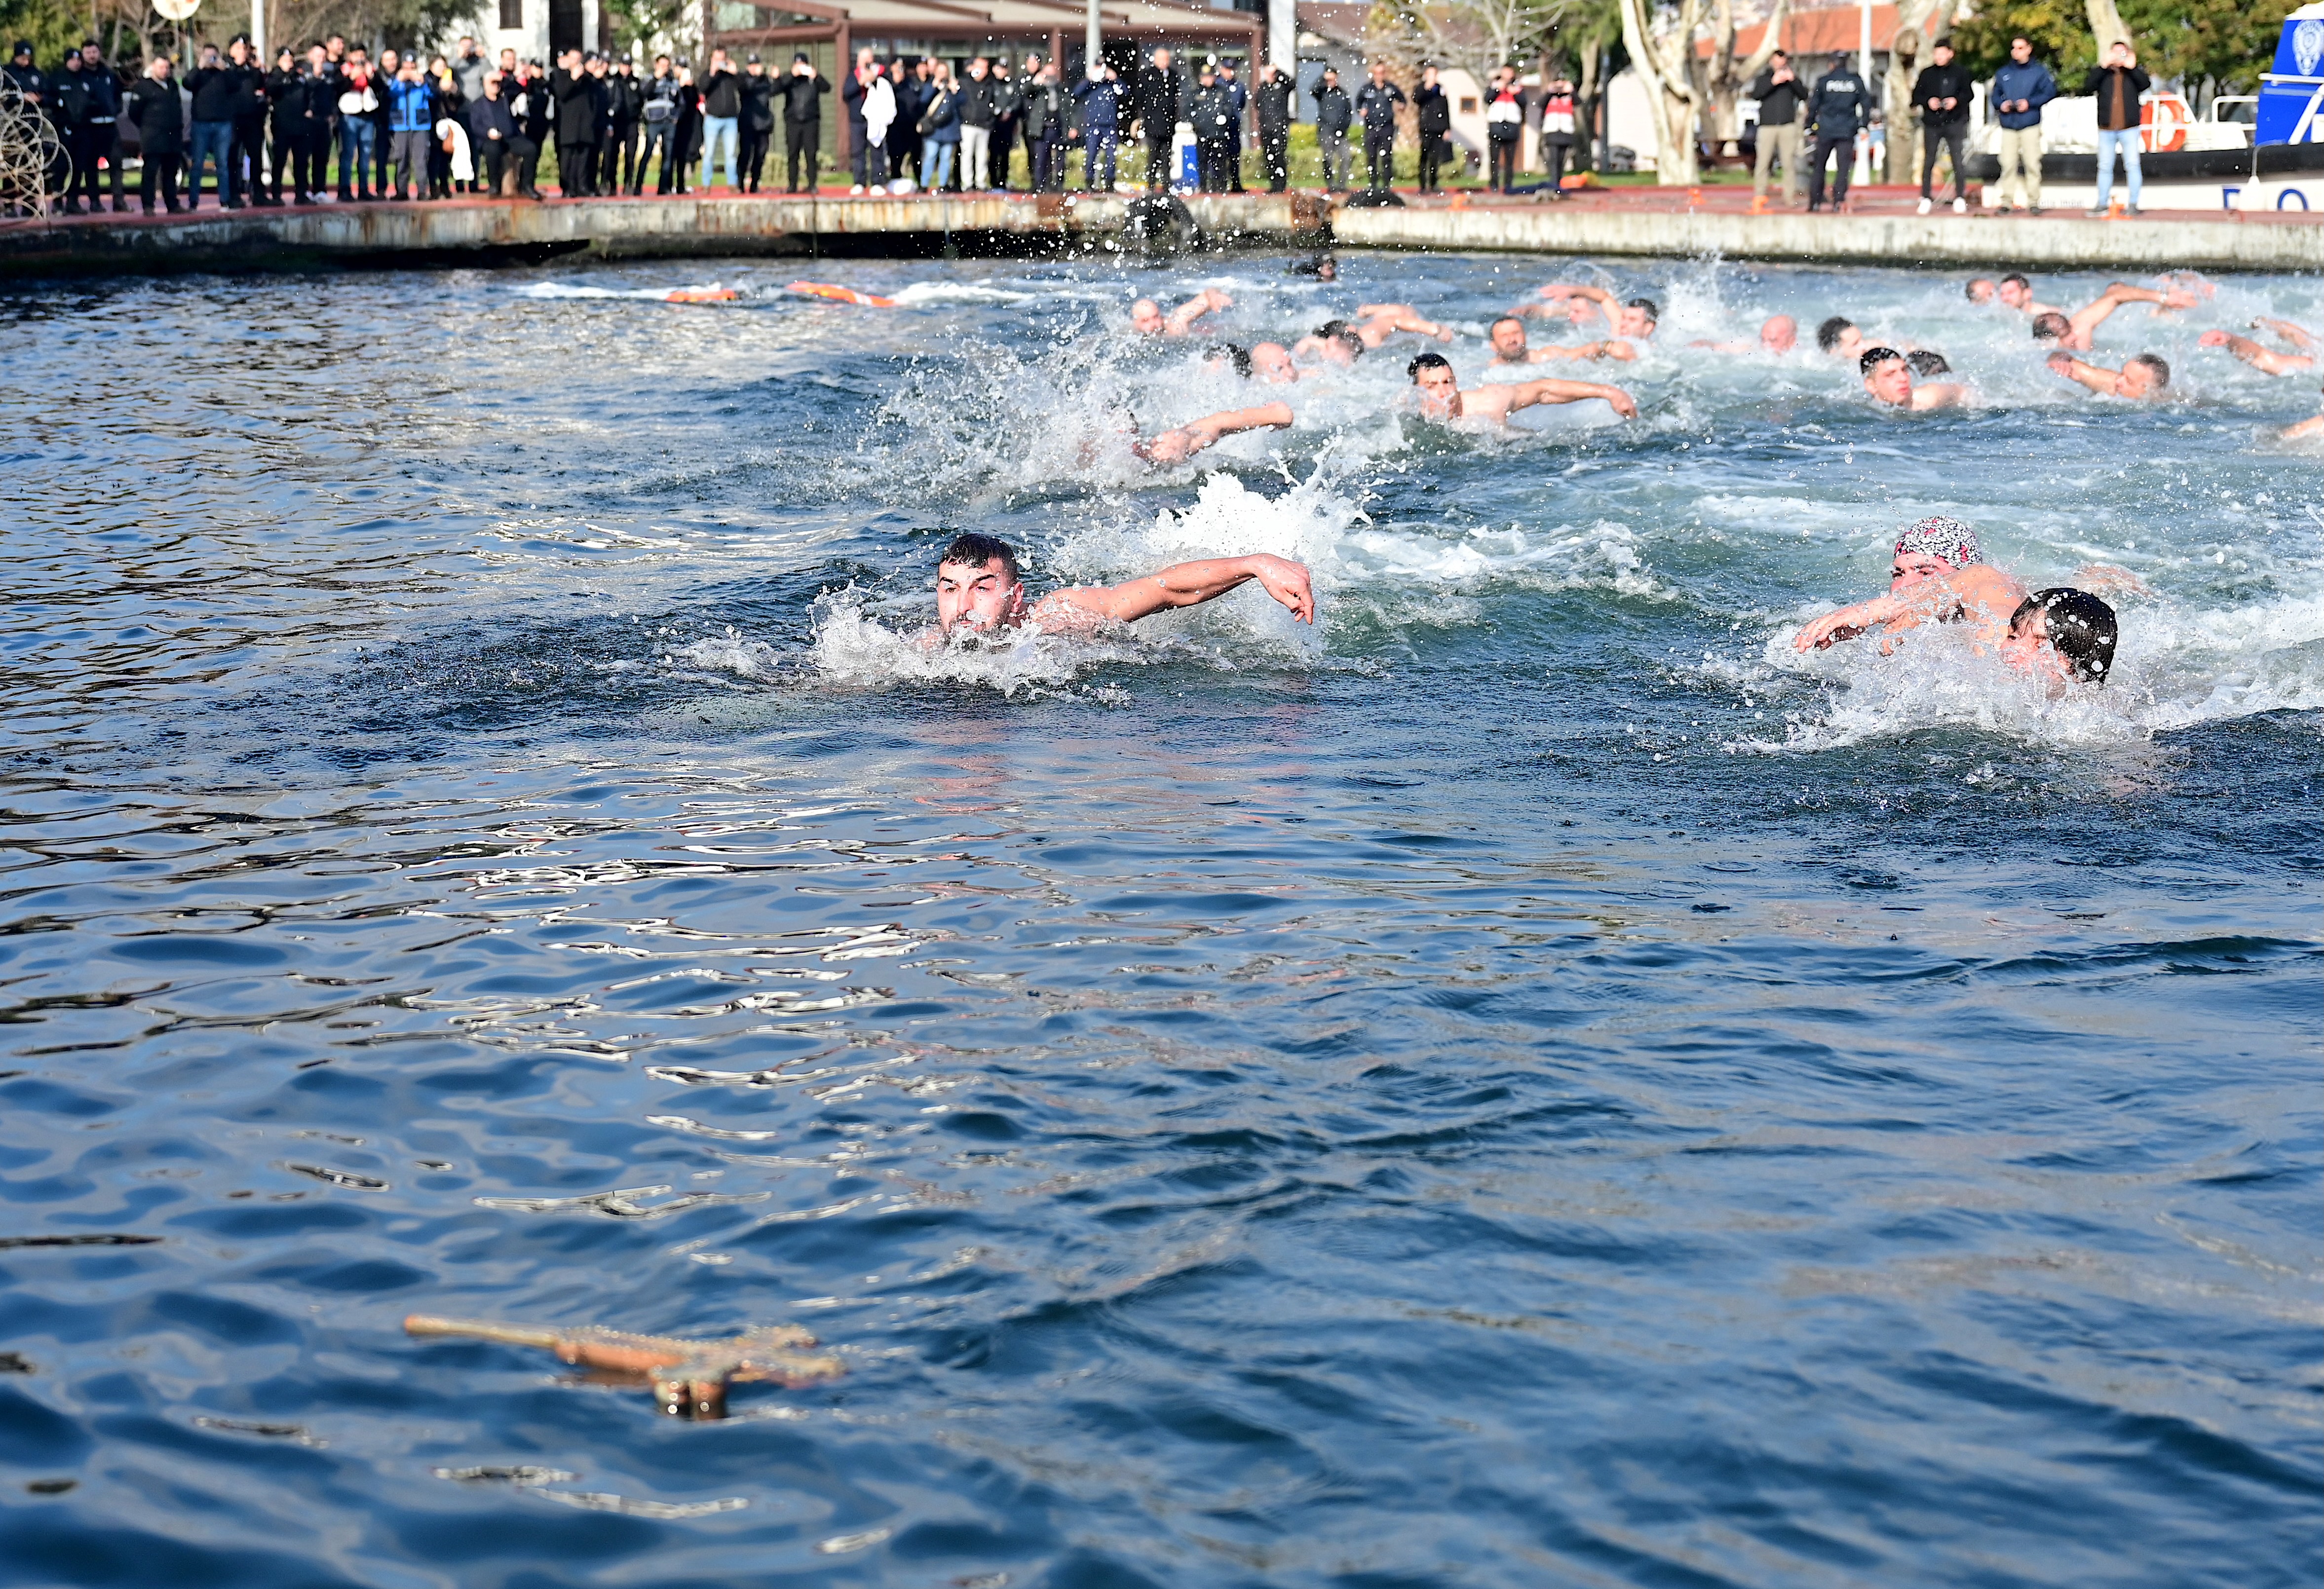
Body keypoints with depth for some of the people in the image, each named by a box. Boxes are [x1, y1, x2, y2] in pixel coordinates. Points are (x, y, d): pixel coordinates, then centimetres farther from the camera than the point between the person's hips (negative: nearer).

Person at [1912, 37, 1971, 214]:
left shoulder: (1960, 72, 4)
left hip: (1955, 122, -2)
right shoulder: (1927, 73, 8)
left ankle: (1960, 198, 2)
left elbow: (1969, 93, 6)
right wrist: (1928, 101, -10)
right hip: (1931, 123, 2)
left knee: (1958, 161, -4)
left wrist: (1957, 100, -13)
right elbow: (1916, 96, 9)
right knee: (1928, 161, 2)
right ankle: (1926, 198, 9)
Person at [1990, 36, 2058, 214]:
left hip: (2030, 124, -3)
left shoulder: (2039, 71, 4)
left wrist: (2030, 103, -12)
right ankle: (2006, 201, 2)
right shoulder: (2003, 72, 14)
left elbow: (2050, 92, -2)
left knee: (2032, 164, -5)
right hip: (2008, 126, 3)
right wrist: (2001, 104, -6)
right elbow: (1994, 96, 16)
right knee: (2008, 164, -1)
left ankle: (2034, 202, -1)